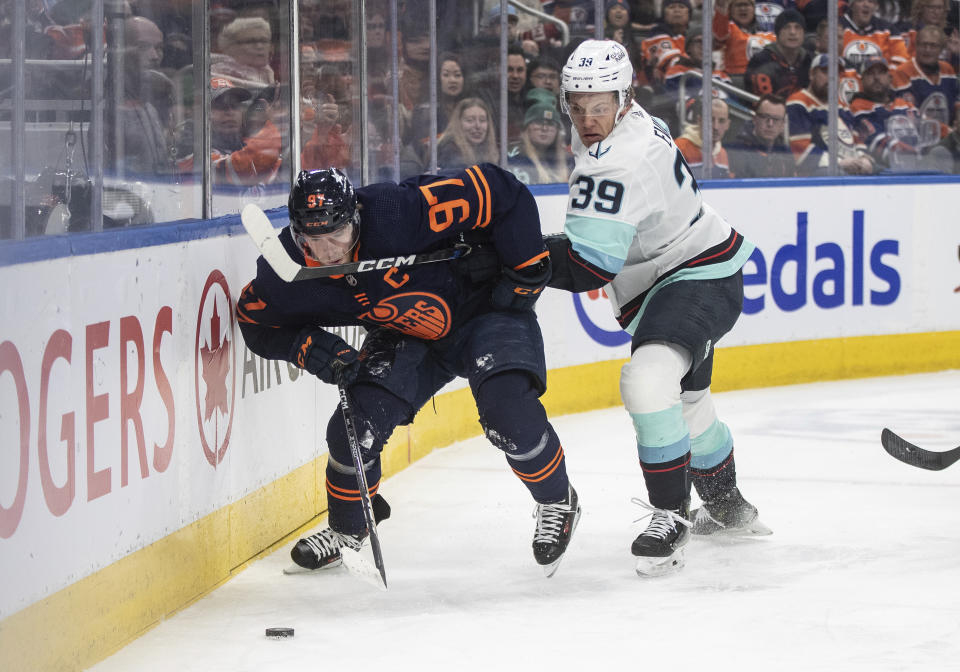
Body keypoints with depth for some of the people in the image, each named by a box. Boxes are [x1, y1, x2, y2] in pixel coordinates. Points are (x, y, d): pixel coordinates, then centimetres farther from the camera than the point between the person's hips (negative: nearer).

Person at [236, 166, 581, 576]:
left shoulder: (400, 212, -37)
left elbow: (500, 193, -30)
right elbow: (257, 320, -1)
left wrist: (526, 270, -23)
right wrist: (308, 347, -20)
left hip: (482, 307, -4)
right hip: (405, 338, 4)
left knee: (508, 409, -24)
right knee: (357, 422, -12)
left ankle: (557, 501, 6)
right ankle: (347, 528, 17)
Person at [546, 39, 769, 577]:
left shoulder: (617, 164, -31)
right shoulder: (637, 124, 1)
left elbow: (586, 267, -34)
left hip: (700, 280, -12)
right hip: (669, 275, 12)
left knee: (648, 381, -32)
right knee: (684, 398, 27)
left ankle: (673, 518, -21)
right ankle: (728, 507, 50)